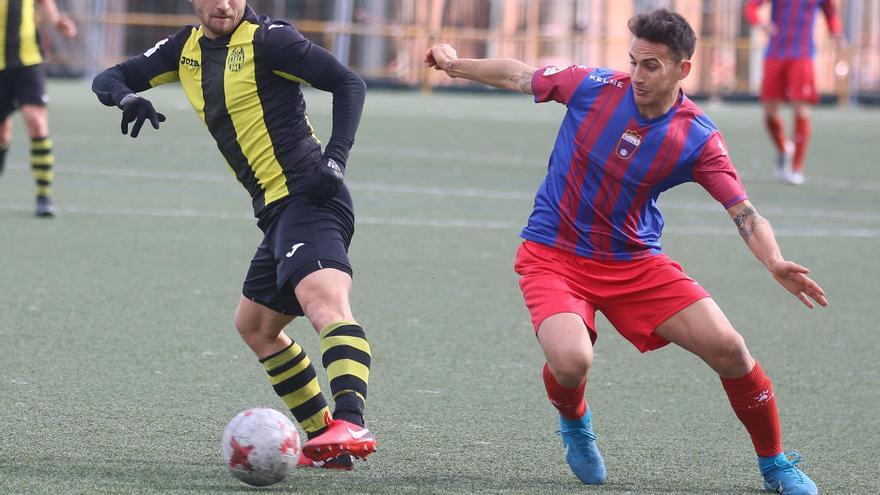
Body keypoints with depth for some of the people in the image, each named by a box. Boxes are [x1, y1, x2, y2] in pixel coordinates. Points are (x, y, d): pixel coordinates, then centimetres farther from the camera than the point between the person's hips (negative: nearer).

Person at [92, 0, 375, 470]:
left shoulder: (267, 38, -7)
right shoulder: (186, 48, 15)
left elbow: (348, 83, -10)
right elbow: (108, 80, 16)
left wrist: (334, 159, -21)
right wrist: (128, 98, -8)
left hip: (308, 197, -10)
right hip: (276, 211, 10)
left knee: (325, 302, -30)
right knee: (255, 326, 18)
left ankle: (351, 424, -50)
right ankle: (324, 441, 20)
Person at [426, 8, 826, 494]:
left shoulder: (699, 139, -12)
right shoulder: (592, 86, -13)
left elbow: (744, 213, -15)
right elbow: (517, 75, 5)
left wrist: (775, 263, -34)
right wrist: (455, 63, 16)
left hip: (635, 262, 1)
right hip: (552, 254, -1)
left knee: (727, 346, -14)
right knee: (571, 362, -29)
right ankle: (574, 423, 11)